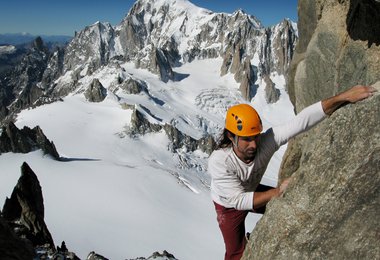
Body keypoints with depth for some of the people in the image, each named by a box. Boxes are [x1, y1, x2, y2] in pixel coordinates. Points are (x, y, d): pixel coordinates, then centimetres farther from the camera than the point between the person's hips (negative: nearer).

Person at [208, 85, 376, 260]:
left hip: (252, 192, 4)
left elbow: (303, 120, -39)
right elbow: (238, 201, -39)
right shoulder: (218, 162, -40)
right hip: (229, 206, -4)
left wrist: (344, 96, -47)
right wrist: (278, 191, -44)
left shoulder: (266, 141, -33)